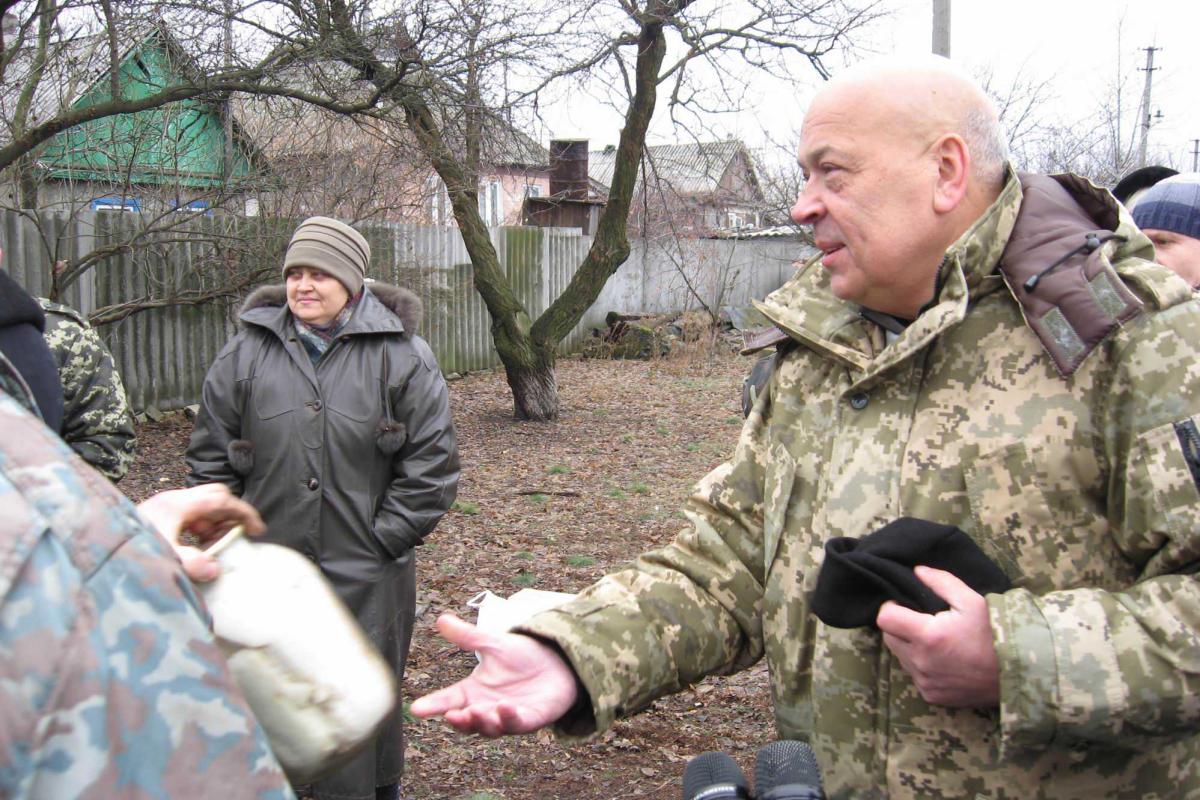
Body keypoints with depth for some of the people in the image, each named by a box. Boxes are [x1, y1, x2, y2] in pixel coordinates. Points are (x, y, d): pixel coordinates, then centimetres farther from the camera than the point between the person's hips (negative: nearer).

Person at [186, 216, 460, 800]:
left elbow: (431, 464, -3)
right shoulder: (246, 353, 4)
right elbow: (211, 456, 9)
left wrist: (384, 537, -7)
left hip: (366, 575, -2)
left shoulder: (401, 356, -3)